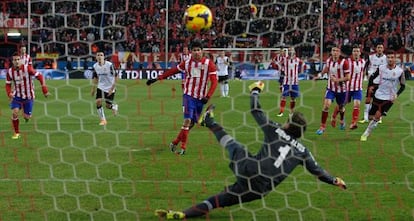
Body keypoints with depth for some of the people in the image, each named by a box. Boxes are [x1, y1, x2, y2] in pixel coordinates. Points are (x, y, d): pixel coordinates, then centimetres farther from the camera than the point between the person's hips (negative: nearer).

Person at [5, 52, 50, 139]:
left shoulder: (27, 68, -20)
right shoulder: (10, 71, -9)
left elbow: (39, 76, -15)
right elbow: (8, 84, 4)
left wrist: (44, 89, -23)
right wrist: (9, 93, -16)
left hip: (28, 96, -2)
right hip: (17, 95, 2)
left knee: (27, 117, 3)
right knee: (14, 113, -17)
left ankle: (27, 115, 44)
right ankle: (16, 133, 2)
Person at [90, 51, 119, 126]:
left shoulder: (109, 65, -21)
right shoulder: (95, 66, -5)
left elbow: (116, 77, -16)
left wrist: (112, 88, -21)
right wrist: (93, 88, 11)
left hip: (110, 88, -4)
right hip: (101, 87, 4)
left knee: (108, 106, 1)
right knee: (98, 102, -15)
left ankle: (114, 106, 39)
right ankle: (103, 120, 0)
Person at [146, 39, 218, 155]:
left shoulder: (209, 63, -3)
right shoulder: (187, 63, 3)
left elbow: (214, 81, -6)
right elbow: (172, 71, 12)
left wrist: (208, 96, -17)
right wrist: (156, 79, 11)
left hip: (200, 98, 1)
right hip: (189, 95, -1)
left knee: (192, 123, 6)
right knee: (188, 120, -16)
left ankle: (175, 143, 21)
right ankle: (183, 147, -9)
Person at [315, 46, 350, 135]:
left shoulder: (344, 62, -16)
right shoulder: (329, 61, -2)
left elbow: (347, 77, -15)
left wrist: (337, 80, -26)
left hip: (341, 88, -2)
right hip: (330, 88, 2)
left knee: (340, 107, 16)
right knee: (326, 105, -17)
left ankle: (342, 121, 50)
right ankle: (322, 126, -9)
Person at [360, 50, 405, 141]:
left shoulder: (400, 71, -9)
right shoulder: (381, 68, -4)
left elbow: (403, 86, -1)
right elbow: (372, 77, 11)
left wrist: (396, 95, -15)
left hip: (389, 98, -3)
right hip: (378, 95, 3)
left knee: (377, 116, -17)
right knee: (371, 117, 6)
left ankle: (366, 134, -3)